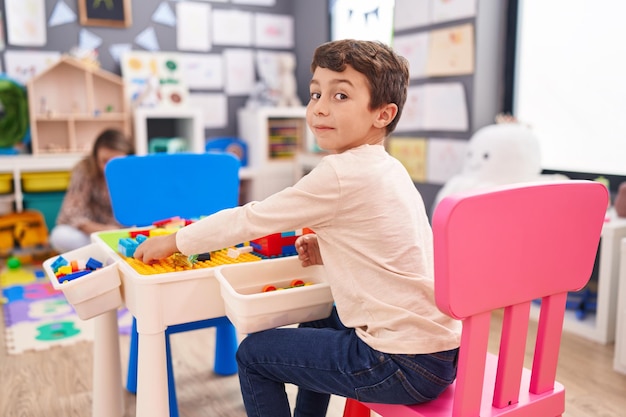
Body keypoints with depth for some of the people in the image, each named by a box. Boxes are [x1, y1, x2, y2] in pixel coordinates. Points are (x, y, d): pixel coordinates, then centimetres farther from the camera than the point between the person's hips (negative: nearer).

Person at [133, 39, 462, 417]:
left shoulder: (342, 173, -18)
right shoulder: (390, 170, 8)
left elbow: (250, 219, -12)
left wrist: (174, 241, 1)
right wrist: (331, 251, 7)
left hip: (406, 365, -9)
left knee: (253, 353, 5)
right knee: (318, 322, 32)